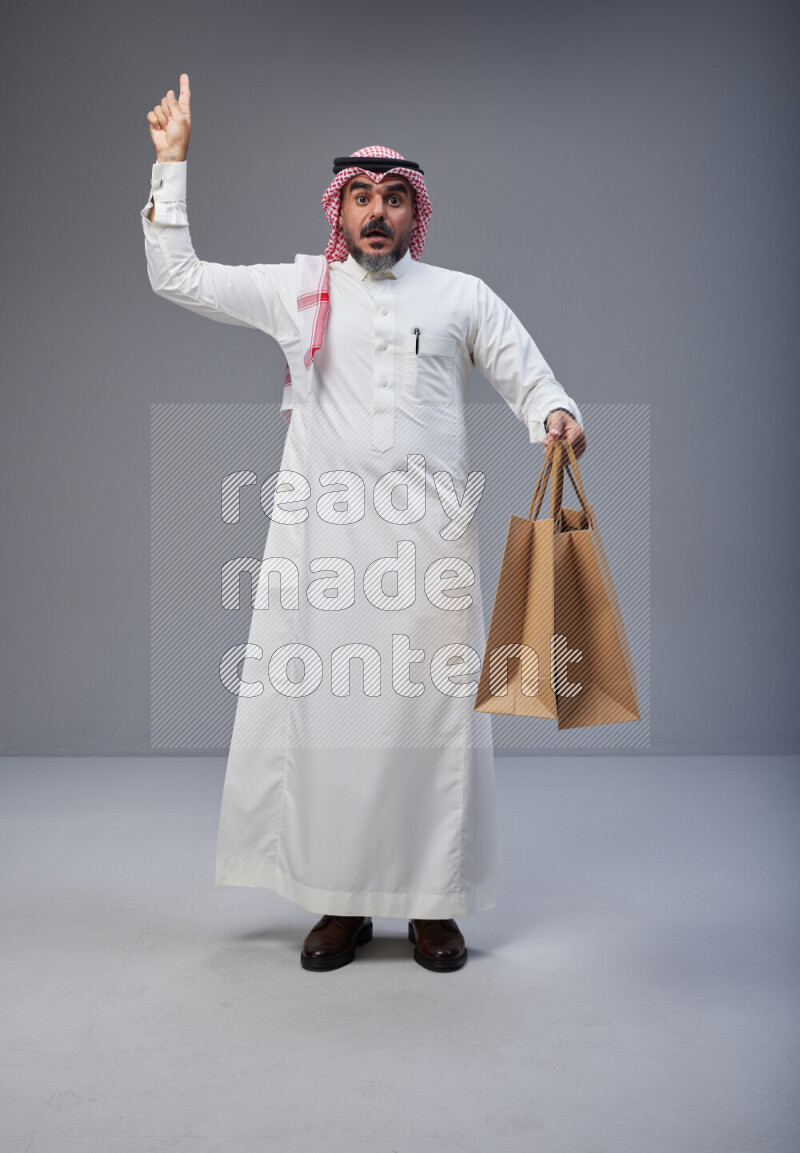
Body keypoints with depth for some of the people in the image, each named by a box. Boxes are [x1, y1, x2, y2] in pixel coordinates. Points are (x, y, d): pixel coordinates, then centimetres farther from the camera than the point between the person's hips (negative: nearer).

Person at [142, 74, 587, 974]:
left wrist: (557, 416, -11)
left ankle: (433, 904, 13)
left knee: (433, 710, 0)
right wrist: (172, 162, 14)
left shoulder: (462, 296, 13)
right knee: (320, 709, 0)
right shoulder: (295, 290, 13)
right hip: (322, 534, 1)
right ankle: (340, 902, 14)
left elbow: (528, 377, 12)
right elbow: (174, 276, 15)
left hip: (429, 534, 0)